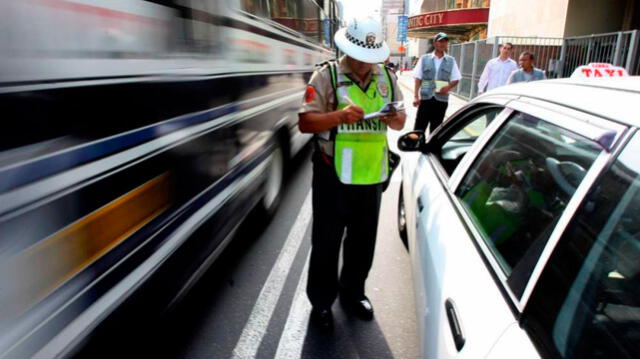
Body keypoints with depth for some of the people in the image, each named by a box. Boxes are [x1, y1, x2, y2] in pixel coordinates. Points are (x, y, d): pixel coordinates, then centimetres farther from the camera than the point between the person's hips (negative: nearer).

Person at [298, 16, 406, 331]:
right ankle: (321, 302, 27)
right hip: (333, 176, -4)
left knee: (363, 241, 17)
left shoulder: (387, 77, 8)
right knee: (327, 243, 7)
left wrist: (394, 118, -12)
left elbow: (400, 121, 12)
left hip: (372, 175, 5)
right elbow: (305, 122, -13)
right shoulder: (326, 75, -7)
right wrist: (339, 116, -30)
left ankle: (352, 293, 39)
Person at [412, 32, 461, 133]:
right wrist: (416, 97, -8)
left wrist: (448, 87, -11)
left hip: (441, 99, 2)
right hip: (425, 98, -2)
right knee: (419, 127, -3)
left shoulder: (451, 61, 7)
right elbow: (418, 79, 1)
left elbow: (456, 79, 10)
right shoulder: (424, 59, 3)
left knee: (435, 129, 10)